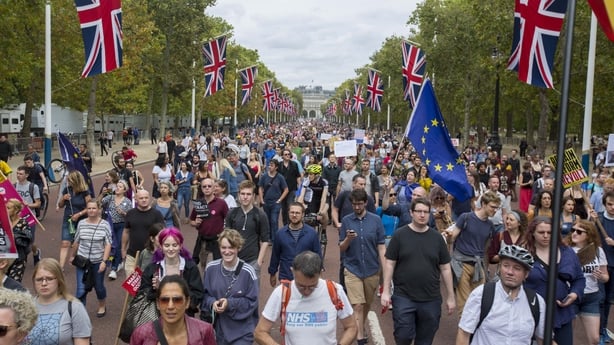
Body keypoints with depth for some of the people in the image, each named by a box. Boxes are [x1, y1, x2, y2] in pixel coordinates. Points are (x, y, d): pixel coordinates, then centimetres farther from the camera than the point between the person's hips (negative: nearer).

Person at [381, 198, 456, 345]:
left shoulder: (437, 237, 3)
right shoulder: (399, 235, -3)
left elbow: (445, 268, 6)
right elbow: (390, 264, -2)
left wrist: (450, 297, 6)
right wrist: (386, 291, -6)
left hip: (431, 299, 2)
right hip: (403, 297, -2)